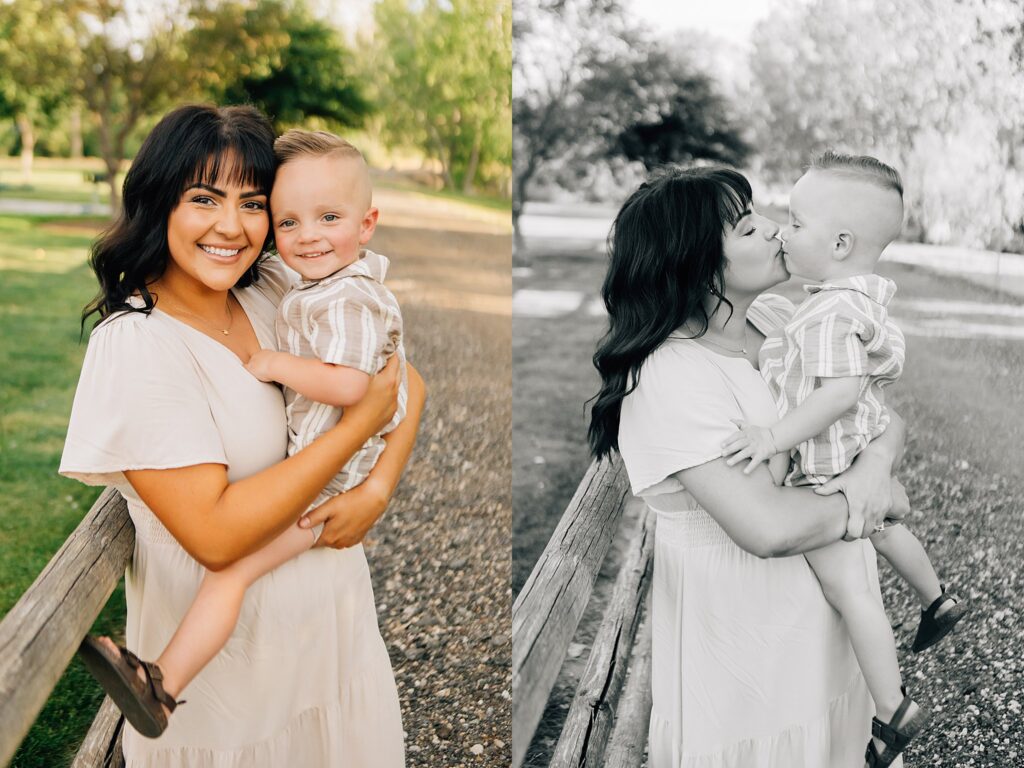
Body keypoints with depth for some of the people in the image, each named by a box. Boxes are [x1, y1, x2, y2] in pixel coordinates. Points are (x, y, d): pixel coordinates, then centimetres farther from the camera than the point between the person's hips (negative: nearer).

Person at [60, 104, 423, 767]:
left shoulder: (279, 290, -5)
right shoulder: (137, 345, -21)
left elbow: (407, 383, 3)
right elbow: (215, 535, -26)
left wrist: (377, 490, -15)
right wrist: (361, 421, -24)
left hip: (338, 620, 6)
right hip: (230, 659, -6)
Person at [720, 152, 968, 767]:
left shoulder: (832, 313, -29)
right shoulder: (869, 296, 3)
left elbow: (840, 390, -38)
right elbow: (889, 361, 17)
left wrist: (776, 436, -37)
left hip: (825, 471, -11)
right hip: (864, 459, 11)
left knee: (847, 586, -3)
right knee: (881, 527, 34)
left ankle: (894, 711, 6)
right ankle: (938, 600, 59)